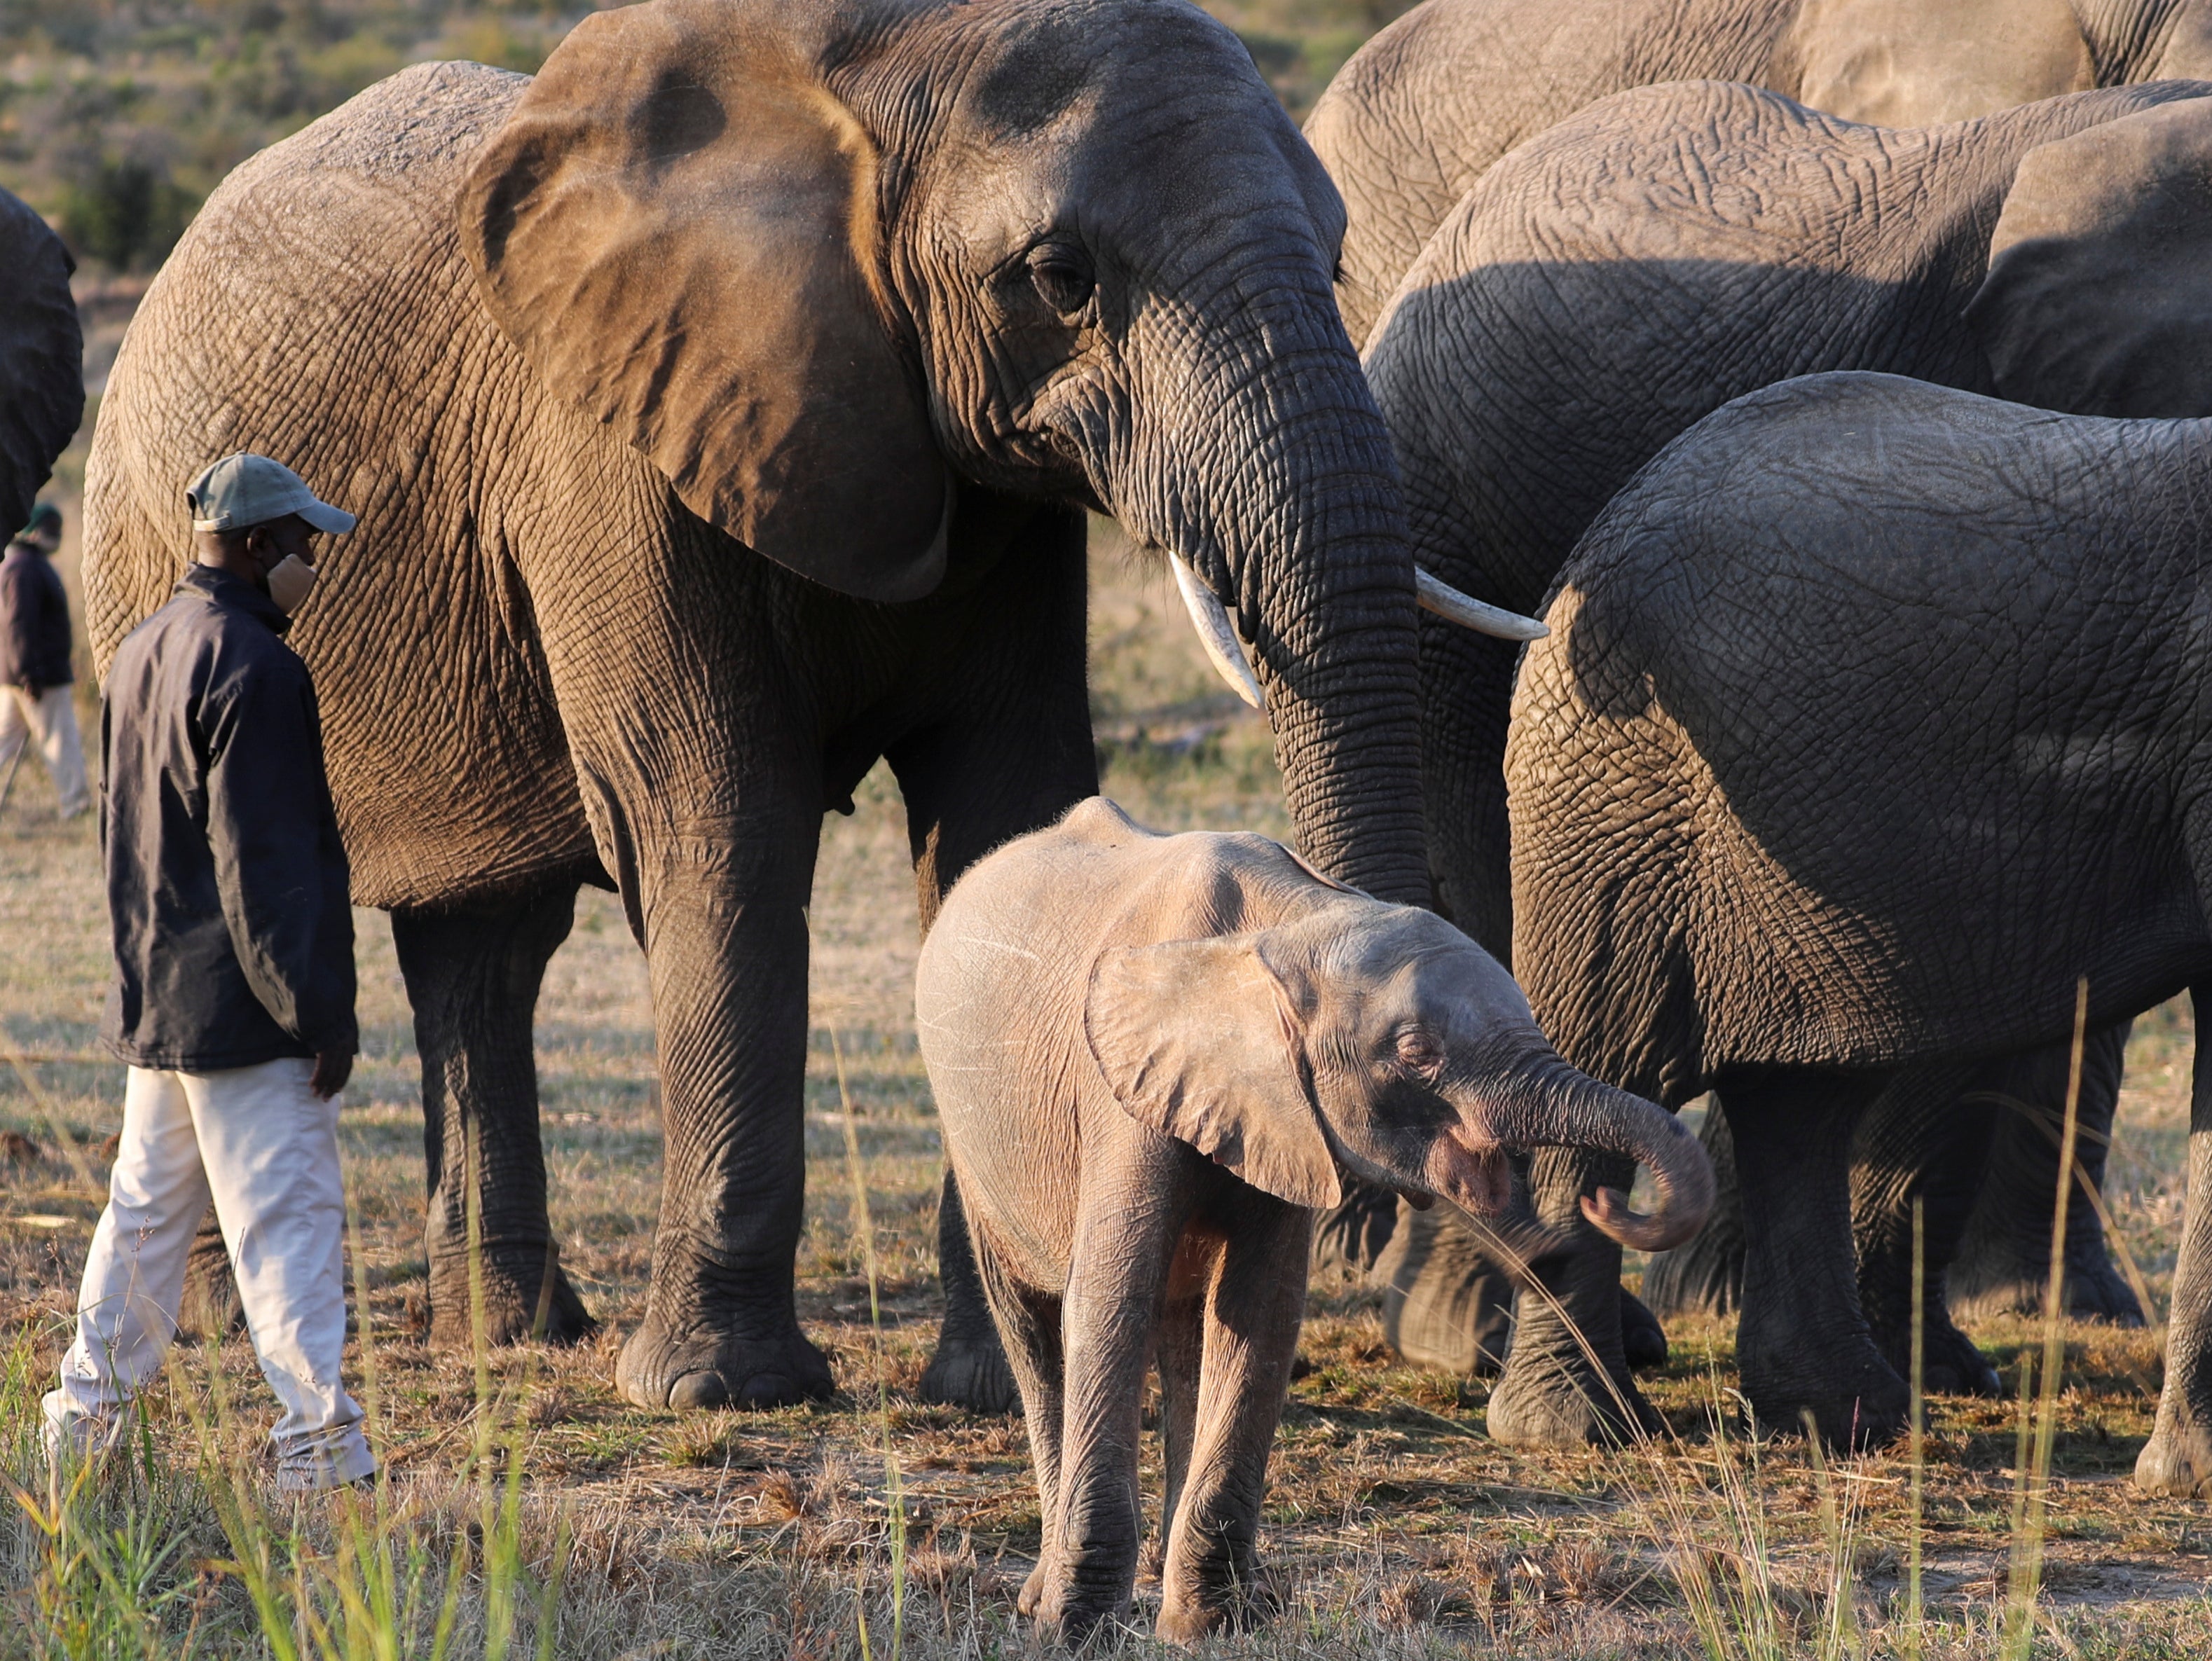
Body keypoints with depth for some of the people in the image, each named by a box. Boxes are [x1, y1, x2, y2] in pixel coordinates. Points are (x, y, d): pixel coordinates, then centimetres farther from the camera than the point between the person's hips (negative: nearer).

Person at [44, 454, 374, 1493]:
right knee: (288, 1216, -8)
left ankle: (87, 1416, 21)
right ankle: (319, 1444, -9)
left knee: (146, 1211, 17)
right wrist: (317, 1014, -18)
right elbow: (264, 863, -20)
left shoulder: (142, 653, 13)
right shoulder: (249, 668, -17)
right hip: (242, 1013, -9)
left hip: (153, 998, 9)